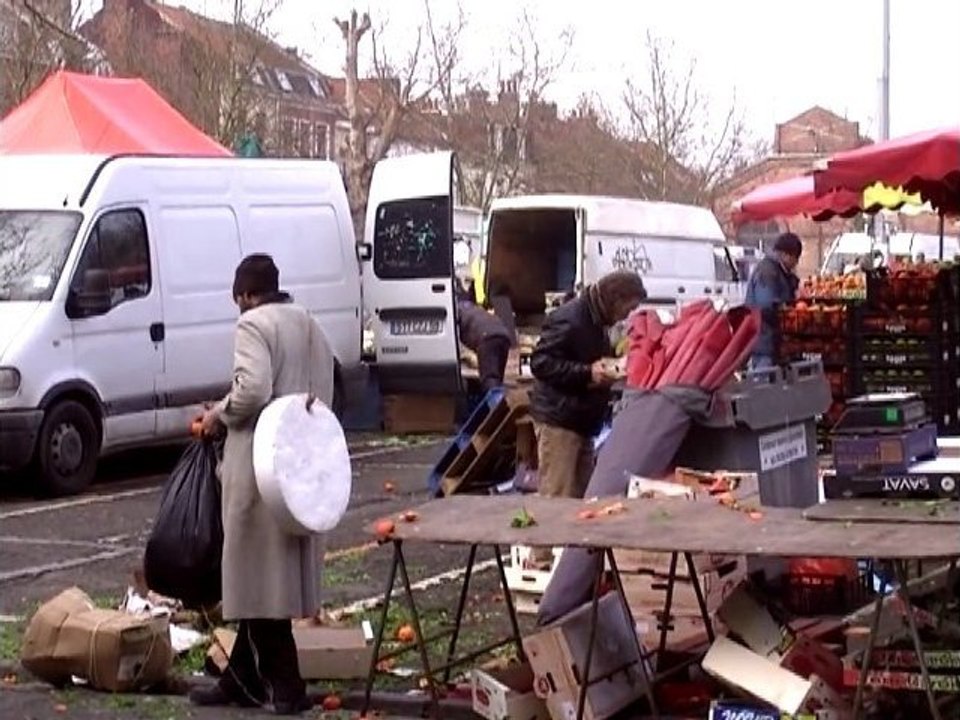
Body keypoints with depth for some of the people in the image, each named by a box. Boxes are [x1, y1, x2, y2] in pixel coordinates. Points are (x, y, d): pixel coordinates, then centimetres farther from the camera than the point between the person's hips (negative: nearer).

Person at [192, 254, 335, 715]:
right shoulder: (309, 325, 16)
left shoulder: (254, 324, -9)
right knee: (266, 573, 13)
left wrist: (220, 415, -5)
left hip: (260, 465, -9)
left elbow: (252, 390, -21)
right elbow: (323, 394, 17)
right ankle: (243, 677, 20)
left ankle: (284, 685, -3)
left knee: (259, 573, -3)